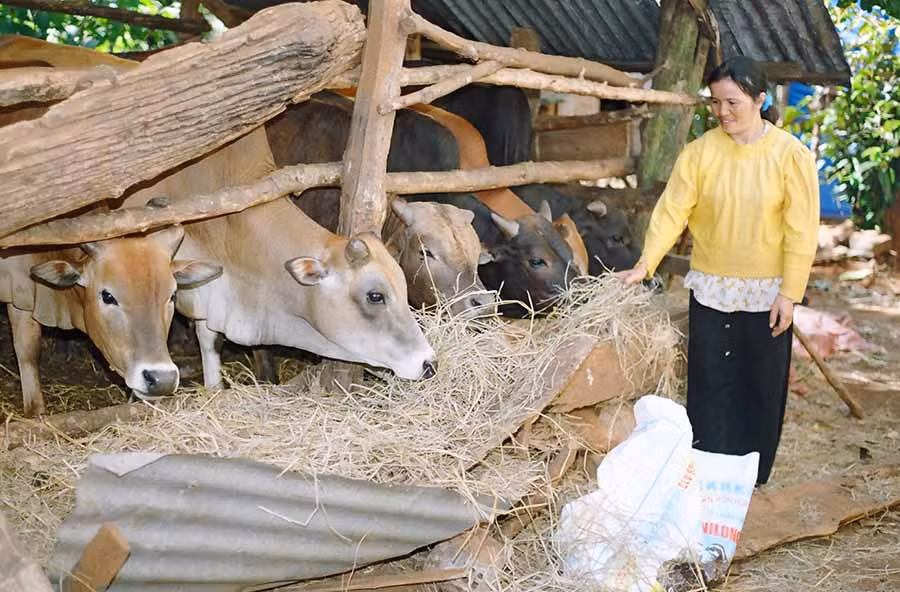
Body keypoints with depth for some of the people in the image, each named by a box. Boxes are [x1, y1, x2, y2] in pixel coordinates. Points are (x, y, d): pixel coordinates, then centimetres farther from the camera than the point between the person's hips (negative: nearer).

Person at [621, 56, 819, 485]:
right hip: (711, 288, 1)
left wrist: (789, 293, -11)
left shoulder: (791, 155, -9)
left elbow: (801, 232, -8)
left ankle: (751, 478, 25)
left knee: (761, 383, 9)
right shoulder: (700, 152, -5)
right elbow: (672, 210, -9)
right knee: (709, 382, 6)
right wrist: (645, 264, -21)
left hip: (765, 292, -1)